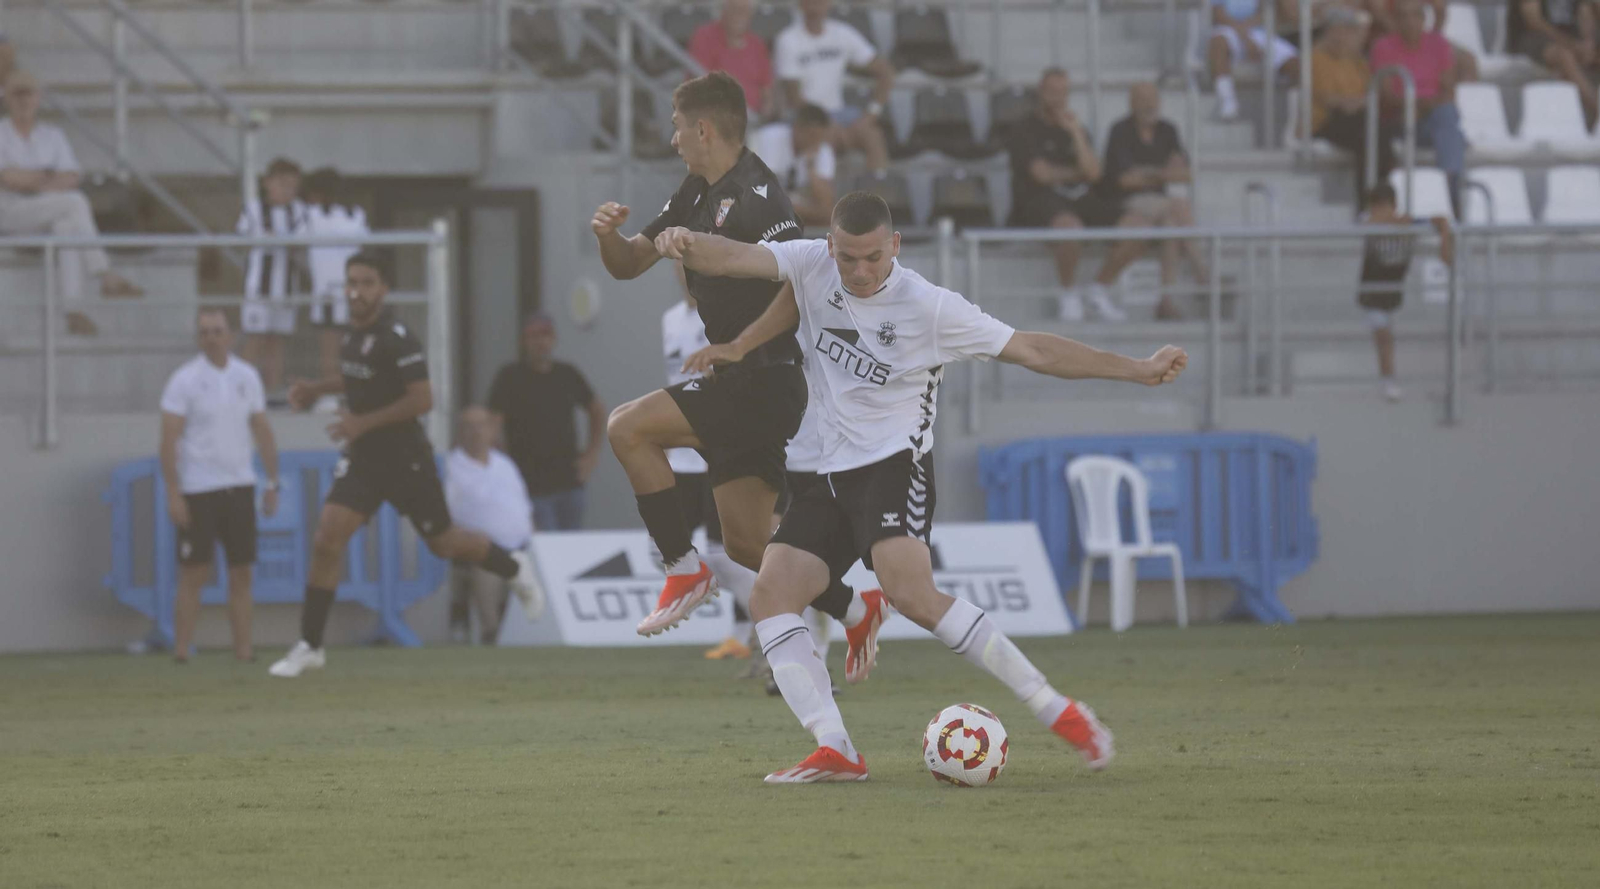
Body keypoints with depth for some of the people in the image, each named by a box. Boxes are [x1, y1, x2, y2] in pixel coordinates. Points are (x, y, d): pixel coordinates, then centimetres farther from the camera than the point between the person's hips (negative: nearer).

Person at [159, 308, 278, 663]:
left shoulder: (247, 377, 8)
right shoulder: (184, 380, -6)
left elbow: (262, 433, 14)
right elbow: (169, 441, -8)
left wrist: (272, 484, 9)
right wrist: (173, 495, -14)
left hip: (239, 487, 4)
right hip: (198, 489, -4)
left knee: (241, 574, 3)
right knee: (193, 575, -5)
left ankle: (243, 651, 6)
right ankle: (181, 654, -1)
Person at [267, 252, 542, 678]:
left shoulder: (396, 339, -20)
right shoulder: (354, 333, 4)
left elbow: (423, 399, -24)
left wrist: (362, 422, -25)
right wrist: (317, 389, 9)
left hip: (404, 458, -6)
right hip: (362, 458, 6)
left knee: (443, 543, 10)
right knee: (326, 541, -9)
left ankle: (513, 568, 41)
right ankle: (309, 646, -4)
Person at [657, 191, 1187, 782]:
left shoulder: (929, 307, -10)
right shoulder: (813, 266, 3)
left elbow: (1031, 351, -6)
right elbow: (727, 258, 1)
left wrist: (1139, 370, -9)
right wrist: (684, 244, -22)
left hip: (897, 465, -6)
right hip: (834, 474, 6)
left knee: (912, 595, -29)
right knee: (770, 596, -12)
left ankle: (1056, 710, -23)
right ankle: (835, 752, -18)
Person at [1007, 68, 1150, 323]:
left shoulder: (1076, 128, 19)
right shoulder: (1026, 131, 3)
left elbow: (1093, 172, 2)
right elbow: (1042, 174, -10)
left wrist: (1076, 133, -4)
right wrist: (1075, 173, 5)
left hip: (1082, 199, 6)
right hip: (1040, 202, -6)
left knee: (1138, 226, -15)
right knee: (1070, 226, -42)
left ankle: (1100, 290, 2)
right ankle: (1069, 295, -15)